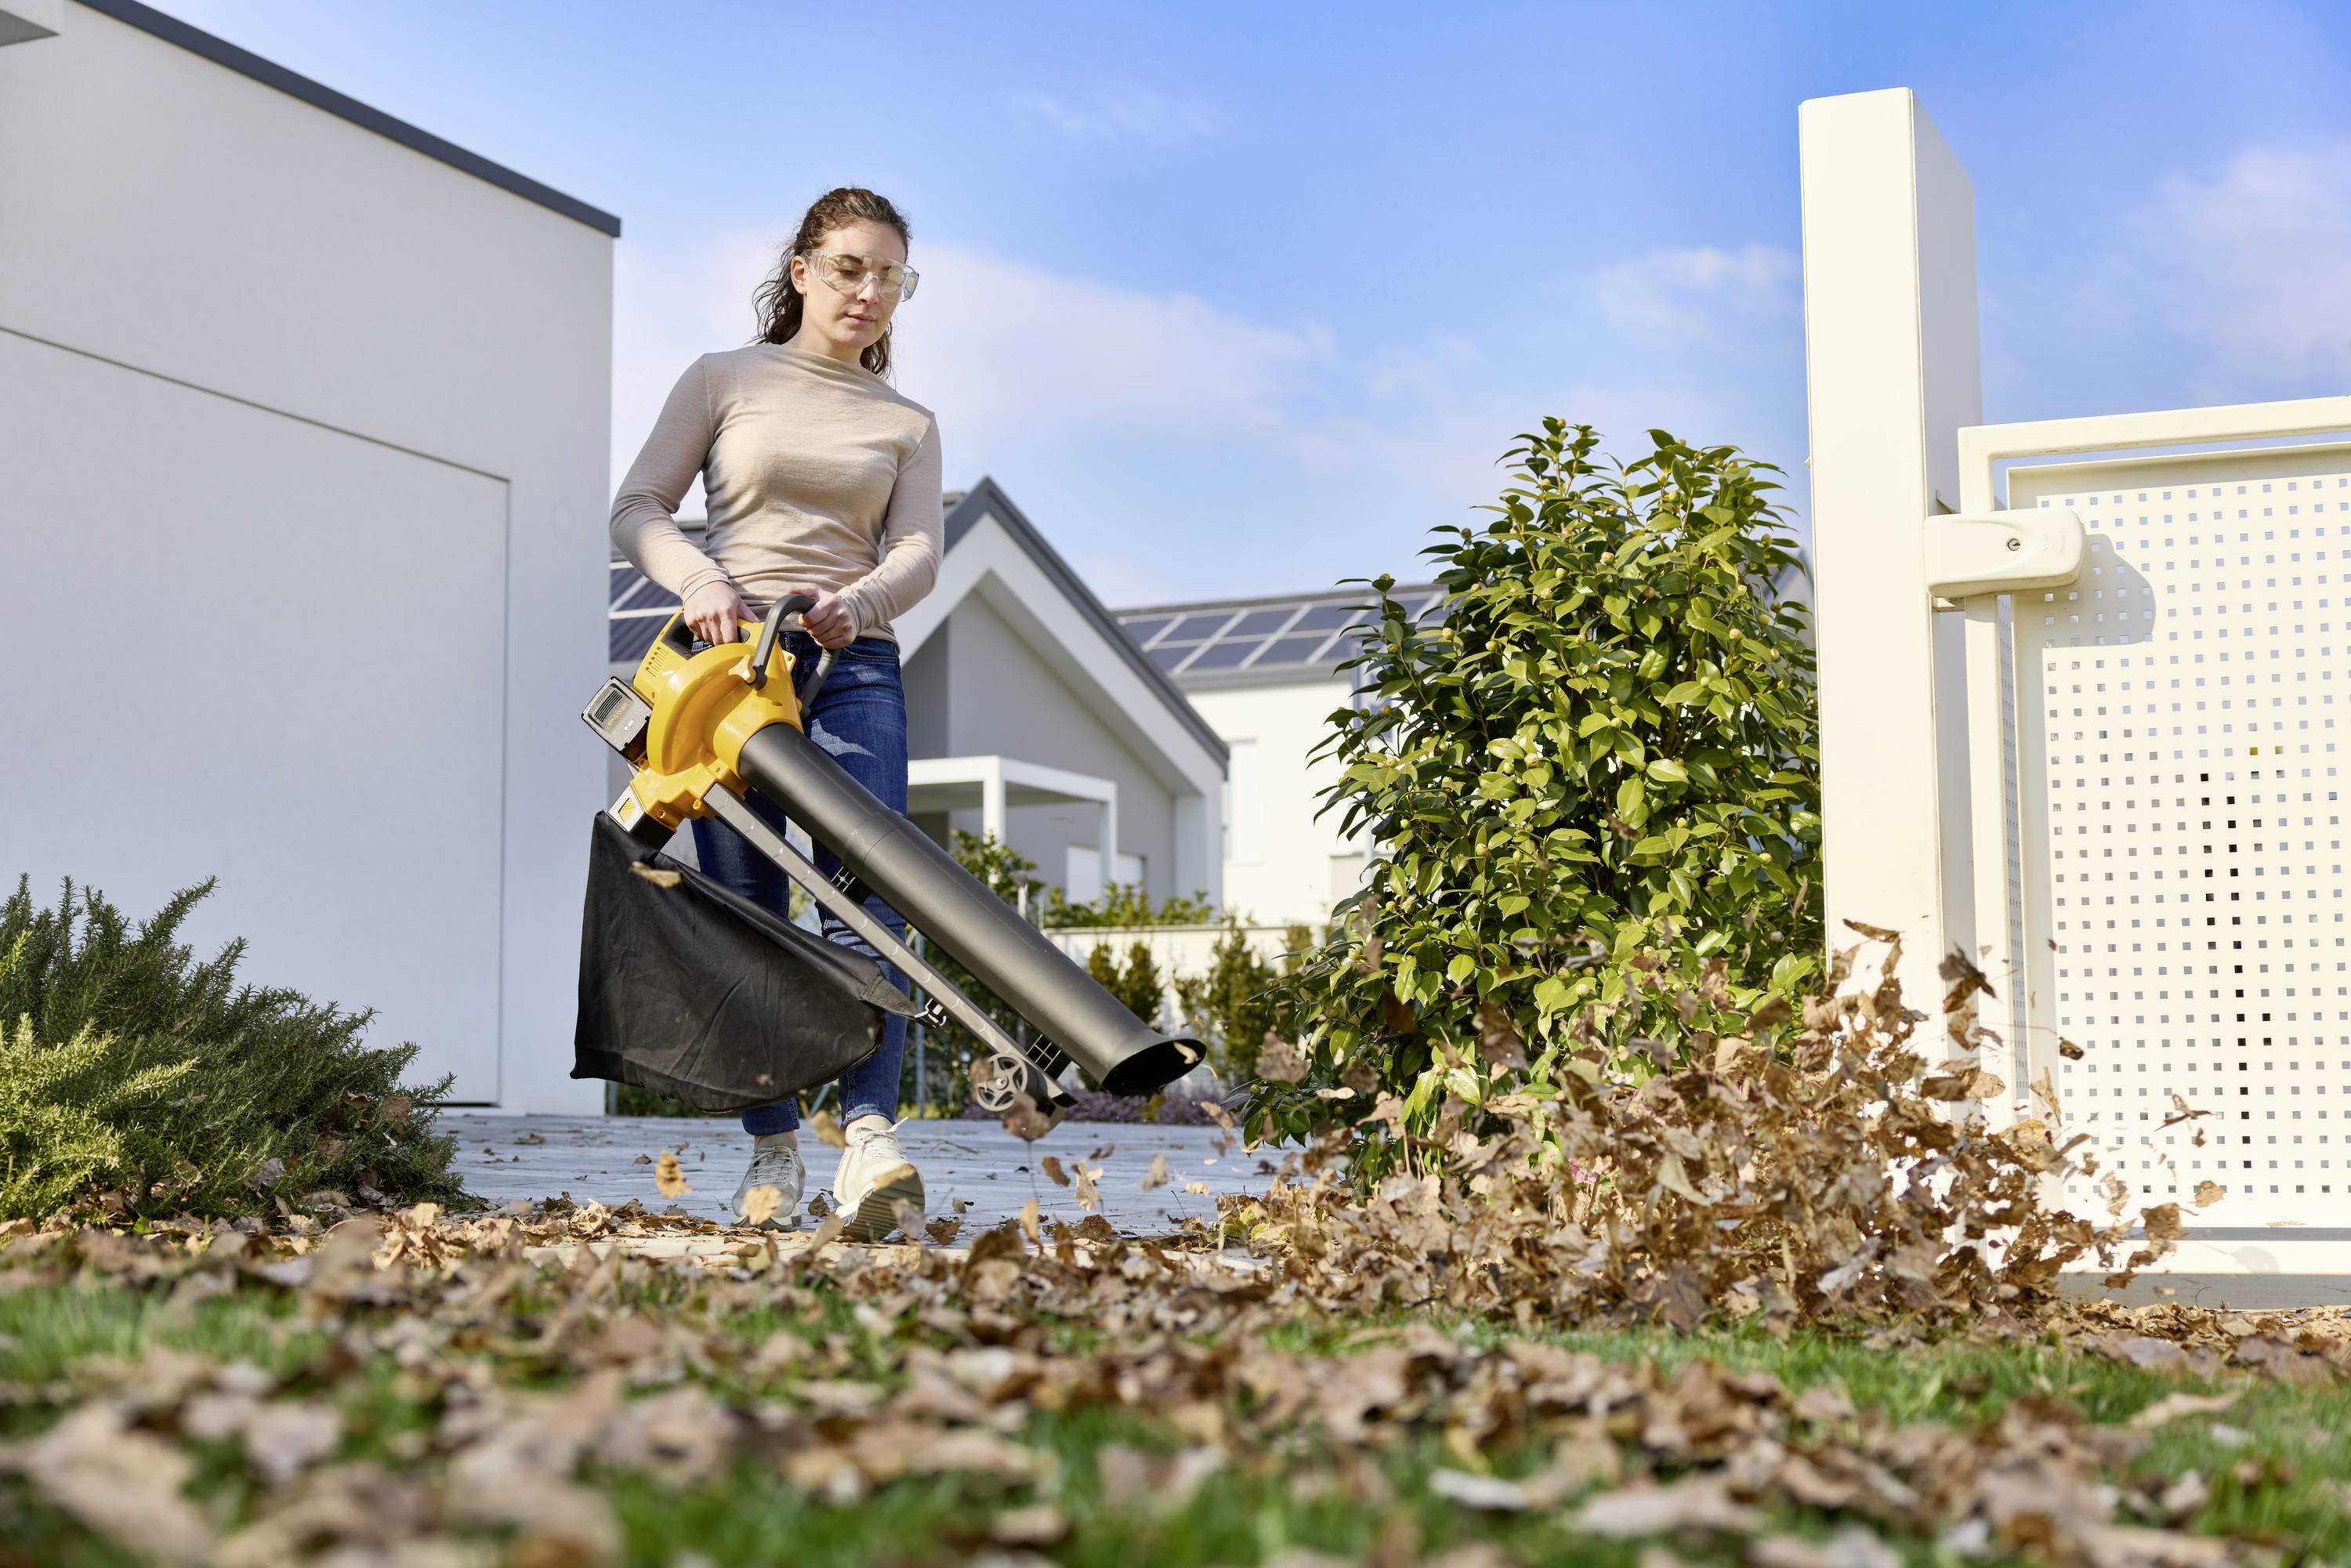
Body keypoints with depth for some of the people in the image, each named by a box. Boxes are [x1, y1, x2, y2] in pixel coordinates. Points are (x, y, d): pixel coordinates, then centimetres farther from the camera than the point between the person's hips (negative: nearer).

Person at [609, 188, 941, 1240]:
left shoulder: (907, 423, 17)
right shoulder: (723, 381, 12)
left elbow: (918, 555, 4)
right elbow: (637, 509, 5)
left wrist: (854, 602, -19)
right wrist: (699, 580, -16)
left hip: (854, 666, 1)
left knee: (868, 888, -17)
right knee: (746, 907, -5)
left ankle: (869, 1134, -29)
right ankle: (772, 1153, -1)